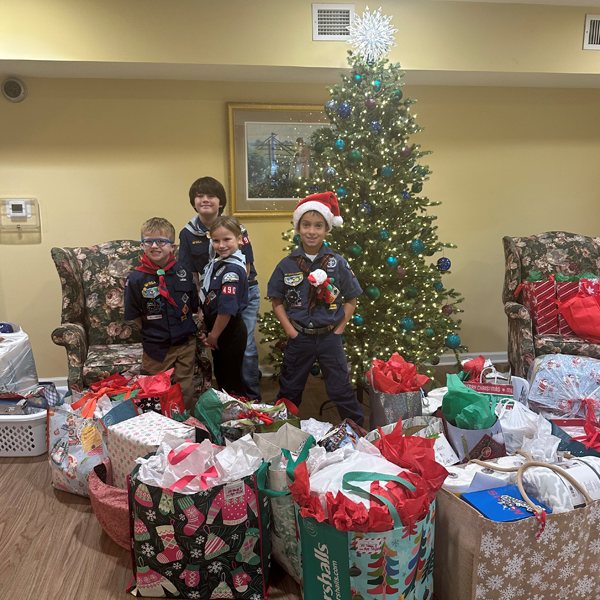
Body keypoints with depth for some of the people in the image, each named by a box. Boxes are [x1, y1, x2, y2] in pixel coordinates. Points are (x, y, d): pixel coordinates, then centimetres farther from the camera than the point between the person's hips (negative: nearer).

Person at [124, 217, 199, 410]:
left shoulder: (183, 273, -2)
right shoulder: (136, 279, -9)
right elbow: (133, 316, 0)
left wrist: (185, 328, 1)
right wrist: (153, 331, -3)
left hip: (185, 345, 2)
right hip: (156, 348, -2)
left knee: (185, 392, 12)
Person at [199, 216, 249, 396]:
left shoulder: (232, 270, -24)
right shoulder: (215, 262, 4)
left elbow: (227, 309, -26)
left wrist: (213, 336, -14)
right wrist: (207, 331, 10)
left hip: (230, 332, -9)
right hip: (215, 329, 9)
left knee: (232, 382, 6)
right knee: (220, 377, 23)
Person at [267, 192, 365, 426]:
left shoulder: (338, 263, -5)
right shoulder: (287, 265, -4)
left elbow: (351, 300, 1)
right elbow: (277, 301, 2)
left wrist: (338, 329, -4)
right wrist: (290, 330, -6)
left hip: (330, 338, -1)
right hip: (299, 338, 1)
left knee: (341, 390, 10)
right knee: (289, 390, 16)